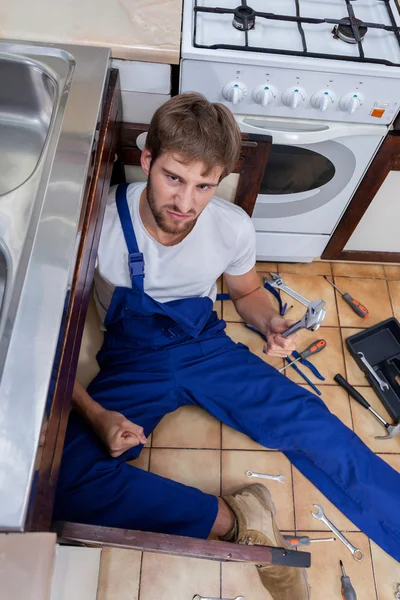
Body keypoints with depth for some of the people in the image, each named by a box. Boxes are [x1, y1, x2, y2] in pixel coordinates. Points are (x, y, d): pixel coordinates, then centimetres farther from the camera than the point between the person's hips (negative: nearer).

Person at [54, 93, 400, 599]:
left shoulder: (234, 227, -12)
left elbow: (247, 293, 10)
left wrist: (271, 323, -14)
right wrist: (95, 416, -26)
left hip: (206, 346, 2)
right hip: (133, 362, -1)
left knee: (313, 427, -17)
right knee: (66, 484, -25)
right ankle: (234, 518, -15)